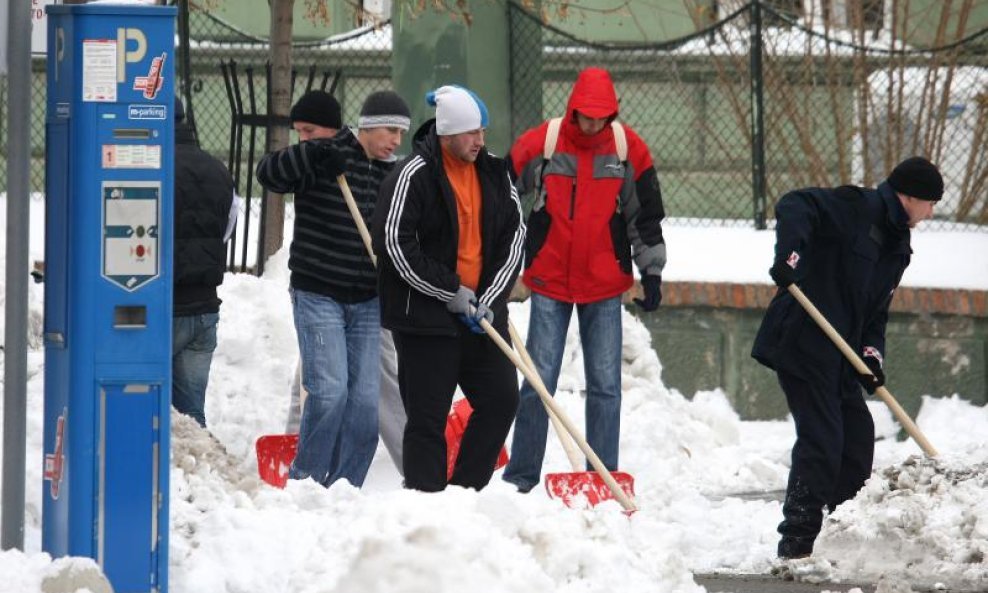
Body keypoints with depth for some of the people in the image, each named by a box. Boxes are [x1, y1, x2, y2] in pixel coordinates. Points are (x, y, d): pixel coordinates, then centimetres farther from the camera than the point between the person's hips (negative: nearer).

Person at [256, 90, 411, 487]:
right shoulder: (325, 160, -8)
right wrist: (314, 155, -34)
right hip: (318, 296, -6)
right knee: (330, 390, -15)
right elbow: (268, 174, -20)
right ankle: (305, 480, 0)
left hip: (366, 302, 6)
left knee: (365, 399, 0)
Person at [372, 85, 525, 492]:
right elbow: (394, 243, -15)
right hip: (425, 317, -6)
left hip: (481, 312, 6)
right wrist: (450, 293, -13)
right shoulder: (415, 175, -11)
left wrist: (490, 297, -2)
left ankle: (465, 491, 14)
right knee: (428, 416, -3)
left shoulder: (493, 173, 7)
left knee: (500, 400, 5)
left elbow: (514, 234, 10)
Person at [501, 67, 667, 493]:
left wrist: (651, 273, 6)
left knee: (605, 386, 3)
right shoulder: (540, 143, -6)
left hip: (605, 285, 1)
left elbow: (646, 216, 8)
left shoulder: (629, 149, -1)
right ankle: (521, 477, 7)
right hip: (549, 282, -1)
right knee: (538, 383, 0)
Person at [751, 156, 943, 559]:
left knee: (858, 438, 11)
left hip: (840, 355, 9)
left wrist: (872, 353, 0)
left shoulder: (898, 247, 18)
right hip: (801, 341, -9)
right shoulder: (855, 208, -9)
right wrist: (789, 254, -39)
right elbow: (794, 206, -23)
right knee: (821, 439, -13)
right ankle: (796, 542, -10)